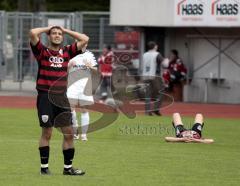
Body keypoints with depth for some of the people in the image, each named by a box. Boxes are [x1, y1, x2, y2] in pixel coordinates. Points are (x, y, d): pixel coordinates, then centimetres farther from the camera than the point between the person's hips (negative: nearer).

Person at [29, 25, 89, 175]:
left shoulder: (67, 52, 12)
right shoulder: (42, 51, 1)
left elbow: (85, 39, 10)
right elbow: (33, 33, -14)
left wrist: (65, 30, 13)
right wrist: (48, 28, 3)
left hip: (61, 97, 4)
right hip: (45, 96, -4)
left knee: (69, 133, 3)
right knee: (47, 133, -1)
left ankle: (68, 167, 12)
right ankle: (44, 167, 8)